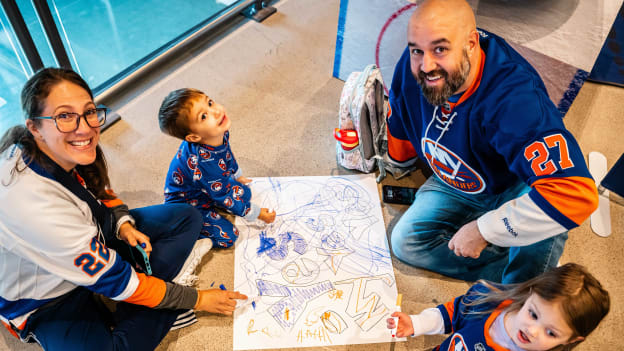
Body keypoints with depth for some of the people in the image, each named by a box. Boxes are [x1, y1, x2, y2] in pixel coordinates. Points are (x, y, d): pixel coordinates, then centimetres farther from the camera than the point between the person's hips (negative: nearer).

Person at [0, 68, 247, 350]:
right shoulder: (31, 203, -37)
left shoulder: (65, 152, -16)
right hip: (48, 299, -7)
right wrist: (196, 300, -19)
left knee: (187, 218, -3)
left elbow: (100, 192, 8)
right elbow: (112, 280, -29)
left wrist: (124, 225, -13)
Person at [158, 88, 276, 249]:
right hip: (187, 204, -7)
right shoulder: (203, 163, -43)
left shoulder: (219, 132, -20)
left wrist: (237, 176, 25)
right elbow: (224, 197, -27)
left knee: (244, 193, 7)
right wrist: (257, 214, -16)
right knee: (227, 236, -11)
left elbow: (227, 155, 7)